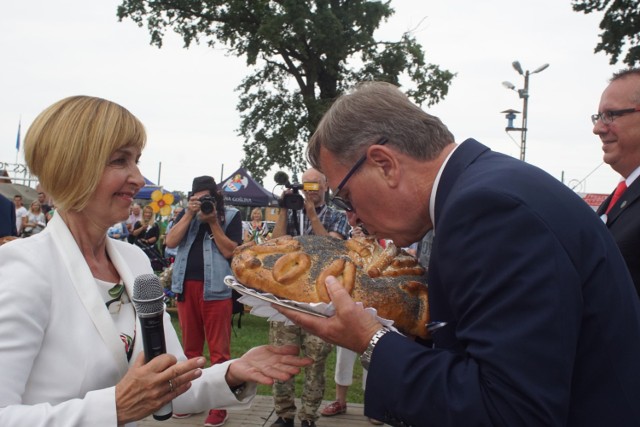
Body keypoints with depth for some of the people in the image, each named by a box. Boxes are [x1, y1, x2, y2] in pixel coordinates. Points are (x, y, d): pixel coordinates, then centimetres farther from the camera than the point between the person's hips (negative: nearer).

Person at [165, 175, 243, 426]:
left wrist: (213, 222, -12)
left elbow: (230, 251, -8)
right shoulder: (186, 214, 11)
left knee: (218, 348, -1)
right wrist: (190, 215, -9)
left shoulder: (231, 216, 1)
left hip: (216, 289, -4)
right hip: (186, 287, 4)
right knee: (190, 346, 14)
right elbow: (170, 242, -2)